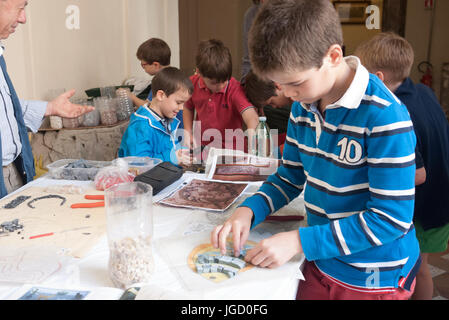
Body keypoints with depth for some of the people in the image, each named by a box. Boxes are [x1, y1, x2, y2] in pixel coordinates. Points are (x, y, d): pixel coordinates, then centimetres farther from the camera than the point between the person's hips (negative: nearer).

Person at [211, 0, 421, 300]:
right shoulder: (303, 106, -3)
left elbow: (392, 218, -24)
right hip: (321, 263, 6)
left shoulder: (384, 115, -24)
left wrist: (300, 241, -25)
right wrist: (248, 210, -10)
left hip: (374, 278, -5)